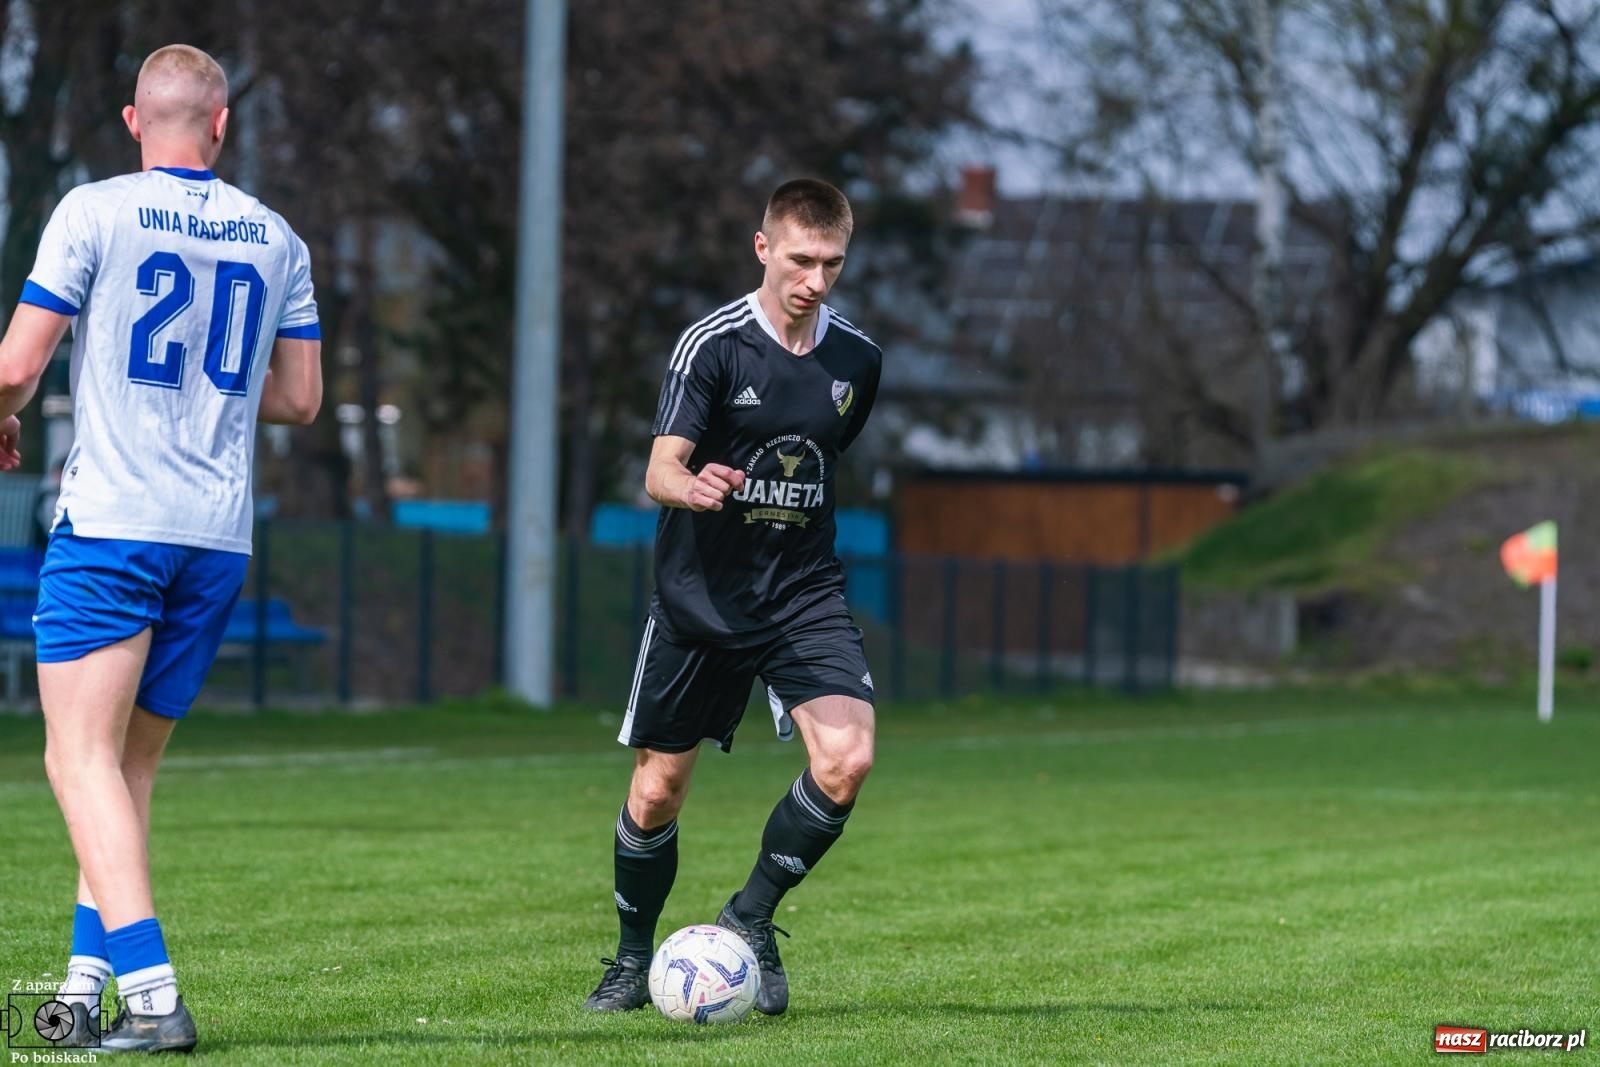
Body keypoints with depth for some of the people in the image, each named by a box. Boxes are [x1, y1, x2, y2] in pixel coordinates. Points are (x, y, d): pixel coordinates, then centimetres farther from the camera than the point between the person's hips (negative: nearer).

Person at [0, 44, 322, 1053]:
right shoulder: (277, 238, 10)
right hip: (220, 534, 5)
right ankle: (87, 980, 12)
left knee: (81, 758, -7)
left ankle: (153, 994, -21)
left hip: (110, 524, -5)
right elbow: (299, 397, 16)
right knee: (131, 764, 15)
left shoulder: (94, 213, -4)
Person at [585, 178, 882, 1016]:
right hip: (700, 596, -2)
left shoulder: (856, 359, 2)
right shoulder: (713, 344, -12)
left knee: (846, 758, -19)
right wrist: (692, 486, -43)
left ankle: (751, 918, 1)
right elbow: (659, 470, -20)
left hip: (804, 592, 3)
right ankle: (633, 959, 27)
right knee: (657, 791, 5)